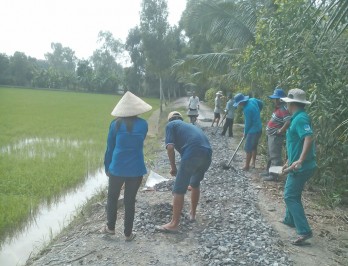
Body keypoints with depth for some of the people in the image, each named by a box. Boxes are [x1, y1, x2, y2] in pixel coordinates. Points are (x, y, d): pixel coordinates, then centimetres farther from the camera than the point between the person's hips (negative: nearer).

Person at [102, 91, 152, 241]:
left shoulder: (116, 124, -3)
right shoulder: (143, 124, -1)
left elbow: (110, 147, 3)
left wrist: (107, 167, 13)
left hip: (117, 168, -1)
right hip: (136, 169, 1)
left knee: (112, 197, 20)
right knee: (130, 201, 11)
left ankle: (110, 227, 31)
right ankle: (128, 233, 20)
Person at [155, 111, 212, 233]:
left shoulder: (171, 125, 18)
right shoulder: (190, 126, 37)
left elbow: (170, 147, -1)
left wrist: (173, 167, 11)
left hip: (192, 155, -7)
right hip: (207, 154, 7)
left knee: (179, 190, 5)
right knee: (195, 184, 30)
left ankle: (174, 224, 11)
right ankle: (192, 213, 42)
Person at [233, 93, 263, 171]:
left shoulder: (247, 109, -26)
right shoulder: (253, 100, -2)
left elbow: (248, 123, -18)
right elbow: (261, 104, 18)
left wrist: (245, 133, -3)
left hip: (253, 131, -9)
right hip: (259, 128, 9)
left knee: (248, 149, 1)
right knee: (254, 147, 21)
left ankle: (246, 166, 9)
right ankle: (253, 163, 32)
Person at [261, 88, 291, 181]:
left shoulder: (283, 109, -21)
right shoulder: (278, 108, 9)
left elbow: (288, 122, -34)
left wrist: (280, 130, -24)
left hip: (276, 136, -11)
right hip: (271, 135, 11)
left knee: (275, 156, -3)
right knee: (270, 155, 20)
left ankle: (274, 175, 5)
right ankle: (269, 171, 33)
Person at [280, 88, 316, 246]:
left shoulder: (300, 118, -18)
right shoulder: (297, 118, 13)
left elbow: (309, 138, -33)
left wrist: (300, 160, -41)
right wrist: (289, 161, 29)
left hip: (301, 167, -10)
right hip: (297, 166, 10)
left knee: (290, 196, -6)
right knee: (292, 194, 24)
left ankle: (304, 231, -6)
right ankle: (290, 220, 41)